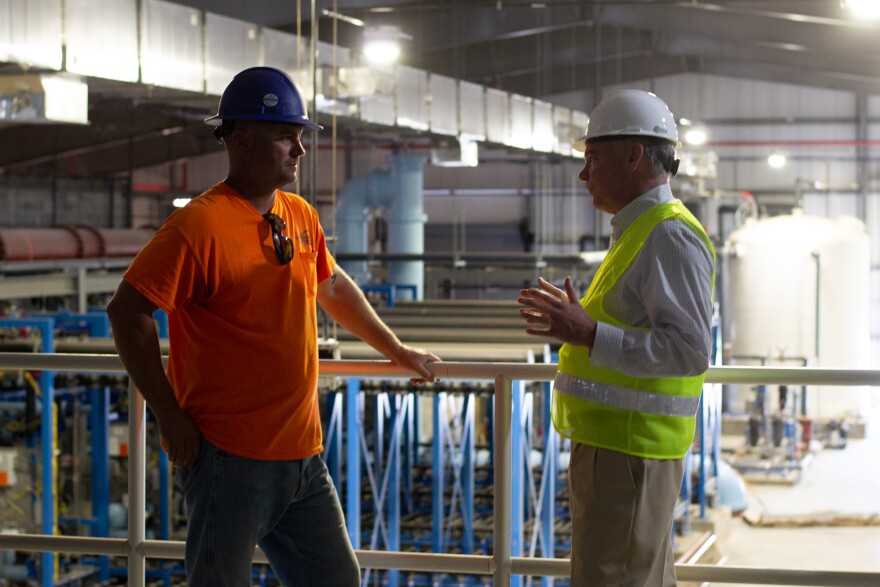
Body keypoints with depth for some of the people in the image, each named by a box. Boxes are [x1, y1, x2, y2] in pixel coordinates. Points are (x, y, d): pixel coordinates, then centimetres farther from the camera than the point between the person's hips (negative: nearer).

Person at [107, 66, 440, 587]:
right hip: (231, 459, -7)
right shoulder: (201, 224, -15)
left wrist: (396, 350, 32)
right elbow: (128, 313, -16)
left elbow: (334, 286, 27)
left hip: (303, 455, 8)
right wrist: (171, 418, -15)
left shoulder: (301, 216, 9)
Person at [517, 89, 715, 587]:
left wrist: (589, 335, -27)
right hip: (617, 444, 11)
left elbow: (689, 350, -24)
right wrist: (576, 320, 18)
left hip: (628, 451, -11)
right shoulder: (642, 233, 17)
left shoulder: (670, 236, -15)